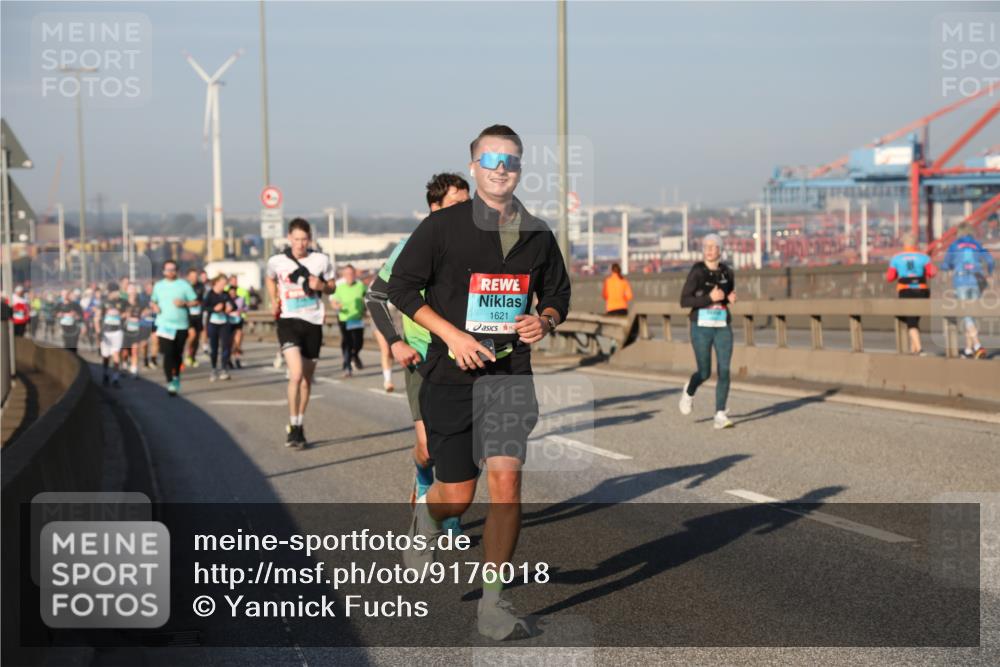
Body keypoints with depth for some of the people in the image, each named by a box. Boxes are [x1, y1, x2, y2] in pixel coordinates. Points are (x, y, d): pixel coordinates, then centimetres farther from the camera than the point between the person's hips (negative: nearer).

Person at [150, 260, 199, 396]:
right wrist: (154, 306, -2)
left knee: (178, 354, 10)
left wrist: (184, 303, -15)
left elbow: (195, 301, 2)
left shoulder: (184, 285, 2)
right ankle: (170, 382, -12)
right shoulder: (158, 286, 9)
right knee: (168, 353, -13)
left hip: (181, 325, 0)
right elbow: (153, 300, 20)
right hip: (164, 324, 0)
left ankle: (176, 376, 33)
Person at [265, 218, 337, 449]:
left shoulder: (321, 261, -1)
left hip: (313, 322, 2)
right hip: (288, 321, -2)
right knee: (296, 374, -20)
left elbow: (332, 285, 13)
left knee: (307, 379, 10)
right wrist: (273, 302, 5)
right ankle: (293, 427, -8)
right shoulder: (276, 261, -1)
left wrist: (321, 286, -10)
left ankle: (298, 426, 26)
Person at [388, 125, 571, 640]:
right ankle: (424, 513, 41)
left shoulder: (538, 235, 7)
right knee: (457, 497, 2)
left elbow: (557, 294, 20)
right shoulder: (443, 225, -4)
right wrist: (452, 335, -14)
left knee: (506, 482, -12)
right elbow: (401, 285, -3)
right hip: (451, 375, -2)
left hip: (511, 373, 2)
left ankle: (492, 603, -1)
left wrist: (545, 321, -4)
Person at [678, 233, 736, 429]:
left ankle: (720, 417, -4)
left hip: (723, 328, 3)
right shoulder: (696, 272, -9)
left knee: (724, 371, -9)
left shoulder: (727, 271, 5)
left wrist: (731, 298, -1)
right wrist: (710, 298, -22)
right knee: (704, 373, 0)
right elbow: (684, 301, -12)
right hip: (701, 327, -3)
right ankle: (689, 391, 35)